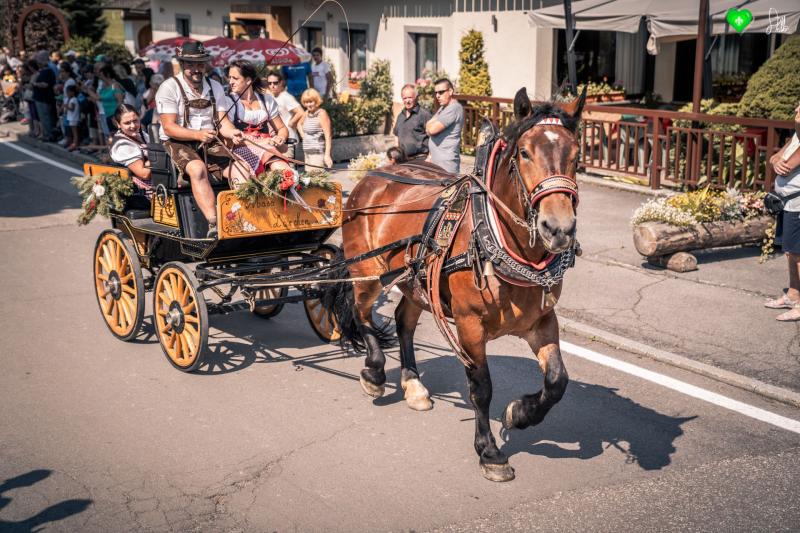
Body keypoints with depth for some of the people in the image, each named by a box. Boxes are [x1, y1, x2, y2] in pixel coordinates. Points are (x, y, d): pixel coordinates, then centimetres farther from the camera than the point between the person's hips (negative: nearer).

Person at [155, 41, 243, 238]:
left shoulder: (215, 87, 12)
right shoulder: (169, 88, -4)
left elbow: (223, 121, 5)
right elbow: (169, 127, -12)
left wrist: (232, 133, -20)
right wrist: (198, 135, -28)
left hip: (210, 143, 5)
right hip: (178, 143, -5)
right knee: (198, 169, -36)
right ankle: (213, 224, -41)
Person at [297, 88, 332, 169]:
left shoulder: (322, 114, -11)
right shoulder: (306, 113, 11)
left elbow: (328, 136, -16)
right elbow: (299, 124, 33)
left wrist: (327, 155, -22)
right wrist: (303, 135, 15)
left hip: (318, 153, -8)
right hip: (307, 153, 8)